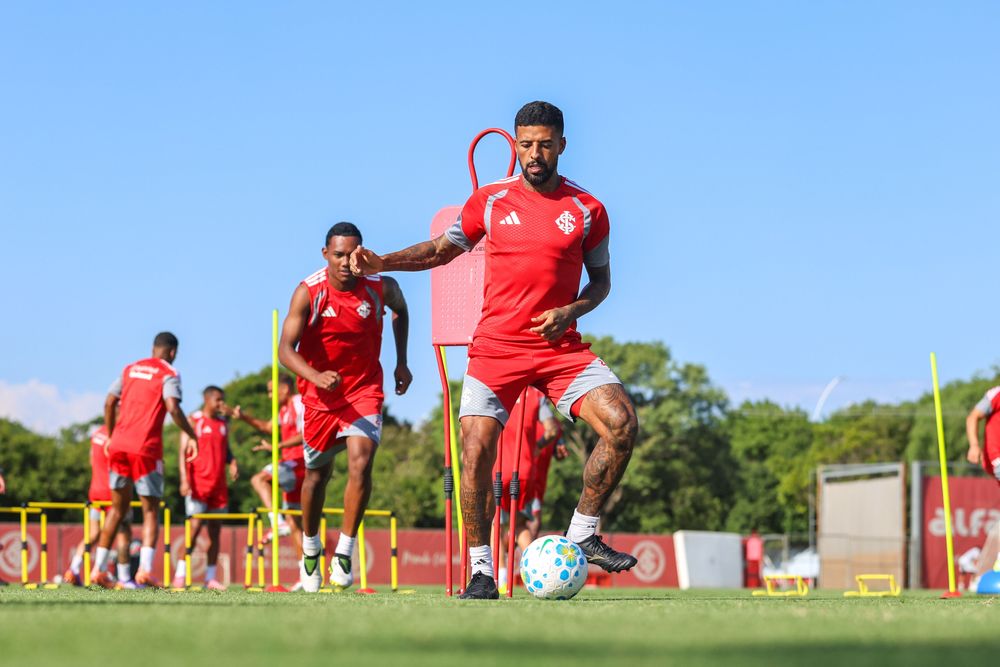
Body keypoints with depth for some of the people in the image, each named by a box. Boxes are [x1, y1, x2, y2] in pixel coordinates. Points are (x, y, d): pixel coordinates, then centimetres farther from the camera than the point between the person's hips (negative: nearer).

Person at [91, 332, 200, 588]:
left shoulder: (130, 369, 17)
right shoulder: (168, 374, 0)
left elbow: (109, 403, 14)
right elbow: (172, 408, -15)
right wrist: (192, 436, -7)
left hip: (119, 445, 5)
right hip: (146, 448, -5)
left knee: (118, 507, 17)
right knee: (150, 510, 2)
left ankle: (98, 569, 14)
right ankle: (145, 570, -15)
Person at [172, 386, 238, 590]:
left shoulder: (223, 424, 16)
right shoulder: (193, 420, -1)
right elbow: (183, 451, -5)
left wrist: (232, 462, 3)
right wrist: (184, 480, -15)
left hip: (218, 485, 6)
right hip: (198, 484, -6)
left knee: (215, 530, 4)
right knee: (195, 527, -13)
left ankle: (211, 577, 8)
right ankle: (180, 574, -7)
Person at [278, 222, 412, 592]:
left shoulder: (381, 287, -11)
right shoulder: (308, 293, -17)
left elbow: (401, 310, 15)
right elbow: (285, 348, -25)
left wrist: (401, 362, 11)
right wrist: (315, 376, -42)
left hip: (365, 388, 0)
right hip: (320, 392, 0)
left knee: (360, 461, -23)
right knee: (317, 473, 14)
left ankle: (344, 554, -17)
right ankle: (310, 550, 37)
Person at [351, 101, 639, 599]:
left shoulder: (587, 209, 3)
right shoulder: (490, 200, 4)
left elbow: (601, 280, 12)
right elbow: (443, 249, 13)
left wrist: (571, 311, -8)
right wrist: (382, 263, -1)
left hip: (562, 347, 0)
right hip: (496, 347, 0)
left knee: (621, 423, -19)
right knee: (476, 450, -13)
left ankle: (583, 535, -2)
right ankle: (481, 572, 1)